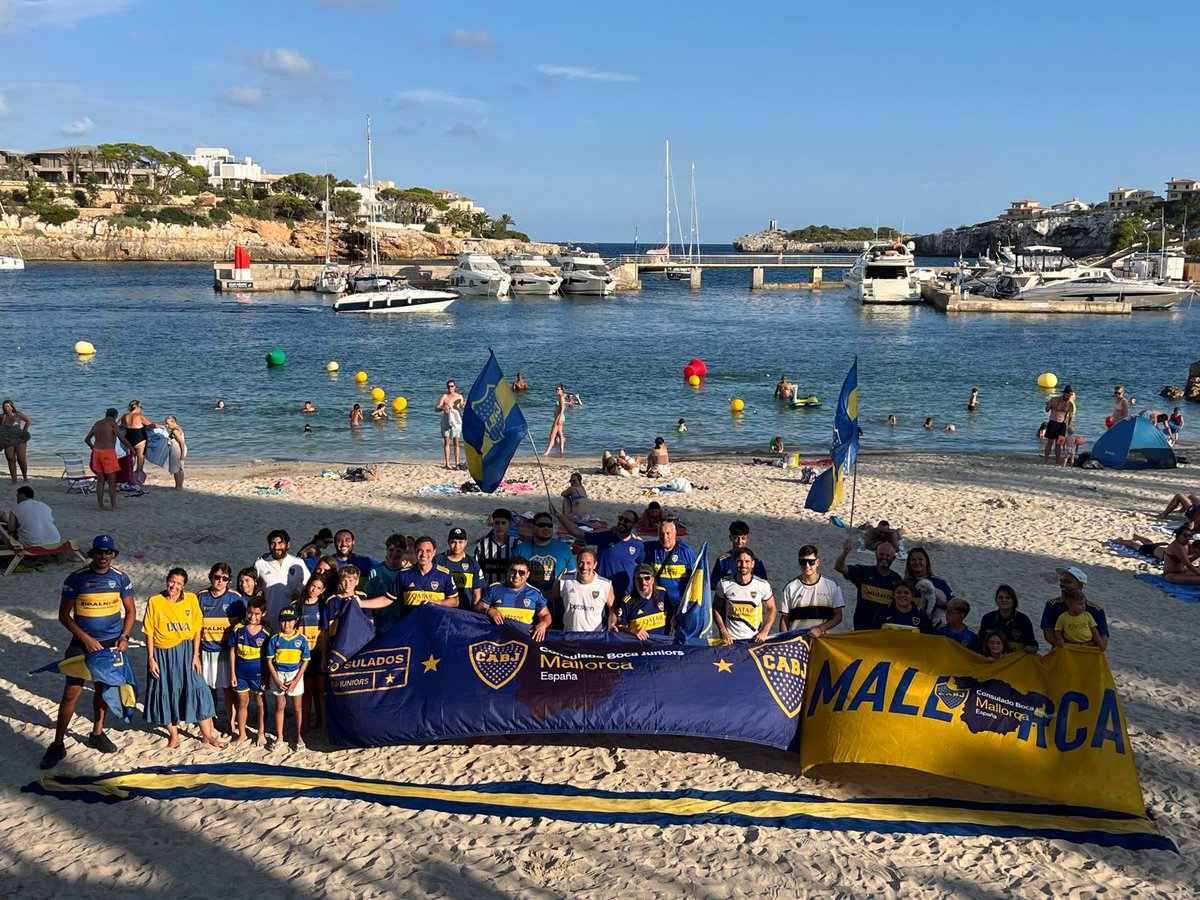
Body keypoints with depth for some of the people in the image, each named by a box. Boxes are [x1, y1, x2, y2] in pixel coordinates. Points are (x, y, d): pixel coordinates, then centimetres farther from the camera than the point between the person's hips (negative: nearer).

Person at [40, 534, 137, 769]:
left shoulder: (121, 578, -1)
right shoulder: (76, 578, -10)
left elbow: (130, 610, 8)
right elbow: (64, 615, -6)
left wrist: (124, 637, -7)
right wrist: (86, 639, -15)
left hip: (111, 643, 3)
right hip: (82, 643, -3)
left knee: (103, 688, 15)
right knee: (71, 692, -6)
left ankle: (97, 734, 33)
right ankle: (58, 745, 2)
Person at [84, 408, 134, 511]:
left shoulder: (97, 424, 13)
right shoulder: (112, 423, -8)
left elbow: (87, 439, 23)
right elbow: (122, 439, -15)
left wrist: (93, 448, 39)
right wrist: (131, 448, -1)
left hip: (97, 452, 7)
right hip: (108, 453, -6)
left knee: (101, 481, 11)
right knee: (112, 481, 0)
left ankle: (101, 506, 13)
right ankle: (113, 507, 0)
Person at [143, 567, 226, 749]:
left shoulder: (191, 599, -1)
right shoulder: (154, 602, -5)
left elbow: (197, 630, 1)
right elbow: (149, 633, -2)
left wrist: (196, 655, -4)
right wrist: (151, 659, -6)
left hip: (186, 652, 1)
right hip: (163, 654, -1)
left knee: (198, 690, -2)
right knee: (166, 693, 7)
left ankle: (207, 735, 9)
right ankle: (174, 735, 25)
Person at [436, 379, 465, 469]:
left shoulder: (459, 396, 4)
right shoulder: (444, 397, -4)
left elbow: (463, 408, 11)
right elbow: (436, 409, -10)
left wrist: (464, 405, -11)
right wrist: (442, 408, -31)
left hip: (456, 422, 2)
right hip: (446, 422, -2)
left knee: (456, 443, 4)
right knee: (446, 442, -3)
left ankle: (456, 463, 8)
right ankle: (447, 464, -3)